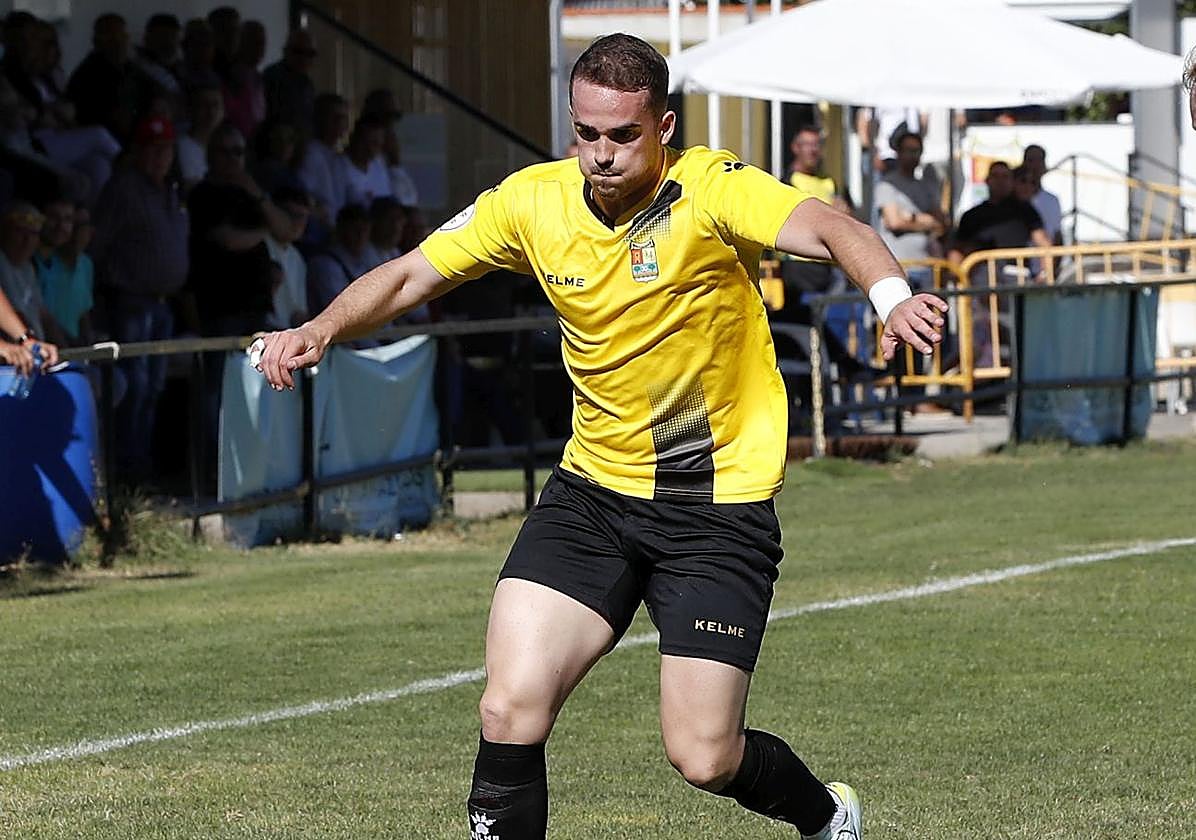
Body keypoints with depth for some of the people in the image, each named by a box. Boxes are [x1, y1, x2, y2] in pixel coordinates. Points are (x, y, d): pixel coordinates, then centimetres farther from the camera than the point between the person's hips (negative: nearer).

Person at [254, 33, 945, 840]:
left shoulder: (711, 190, -17)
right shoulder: (534, 200, -4)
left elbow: (831, 230, -34)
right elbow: (407, 278, 5)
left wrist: (892, 294, -55)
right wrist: (318, 331, -14)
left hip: (719, 504, -4)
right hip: (592, 492, 4)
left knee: (704, 758, -4)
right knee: (511, 712, -14)